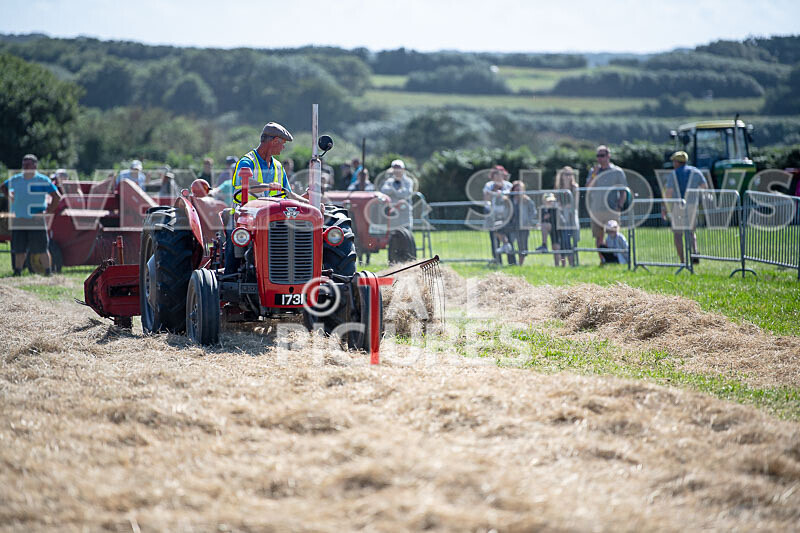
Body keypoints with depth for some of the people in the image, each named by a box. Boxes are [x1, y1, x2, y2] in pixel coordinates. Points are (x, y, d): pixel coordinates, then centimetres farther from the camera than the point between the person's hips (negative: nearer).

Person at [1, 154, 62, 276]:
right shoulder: (15, 179, 10)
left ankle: (48, 272, 6)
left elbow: (57, 196, -6)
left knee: (41, 249, -3)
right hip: (18, 219, 4)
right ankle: (17, 272, 13)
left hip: (36, 220, -4)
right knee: (19, 249, 5)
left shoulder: (43, 180, -4)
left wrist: (48, 211, -10)